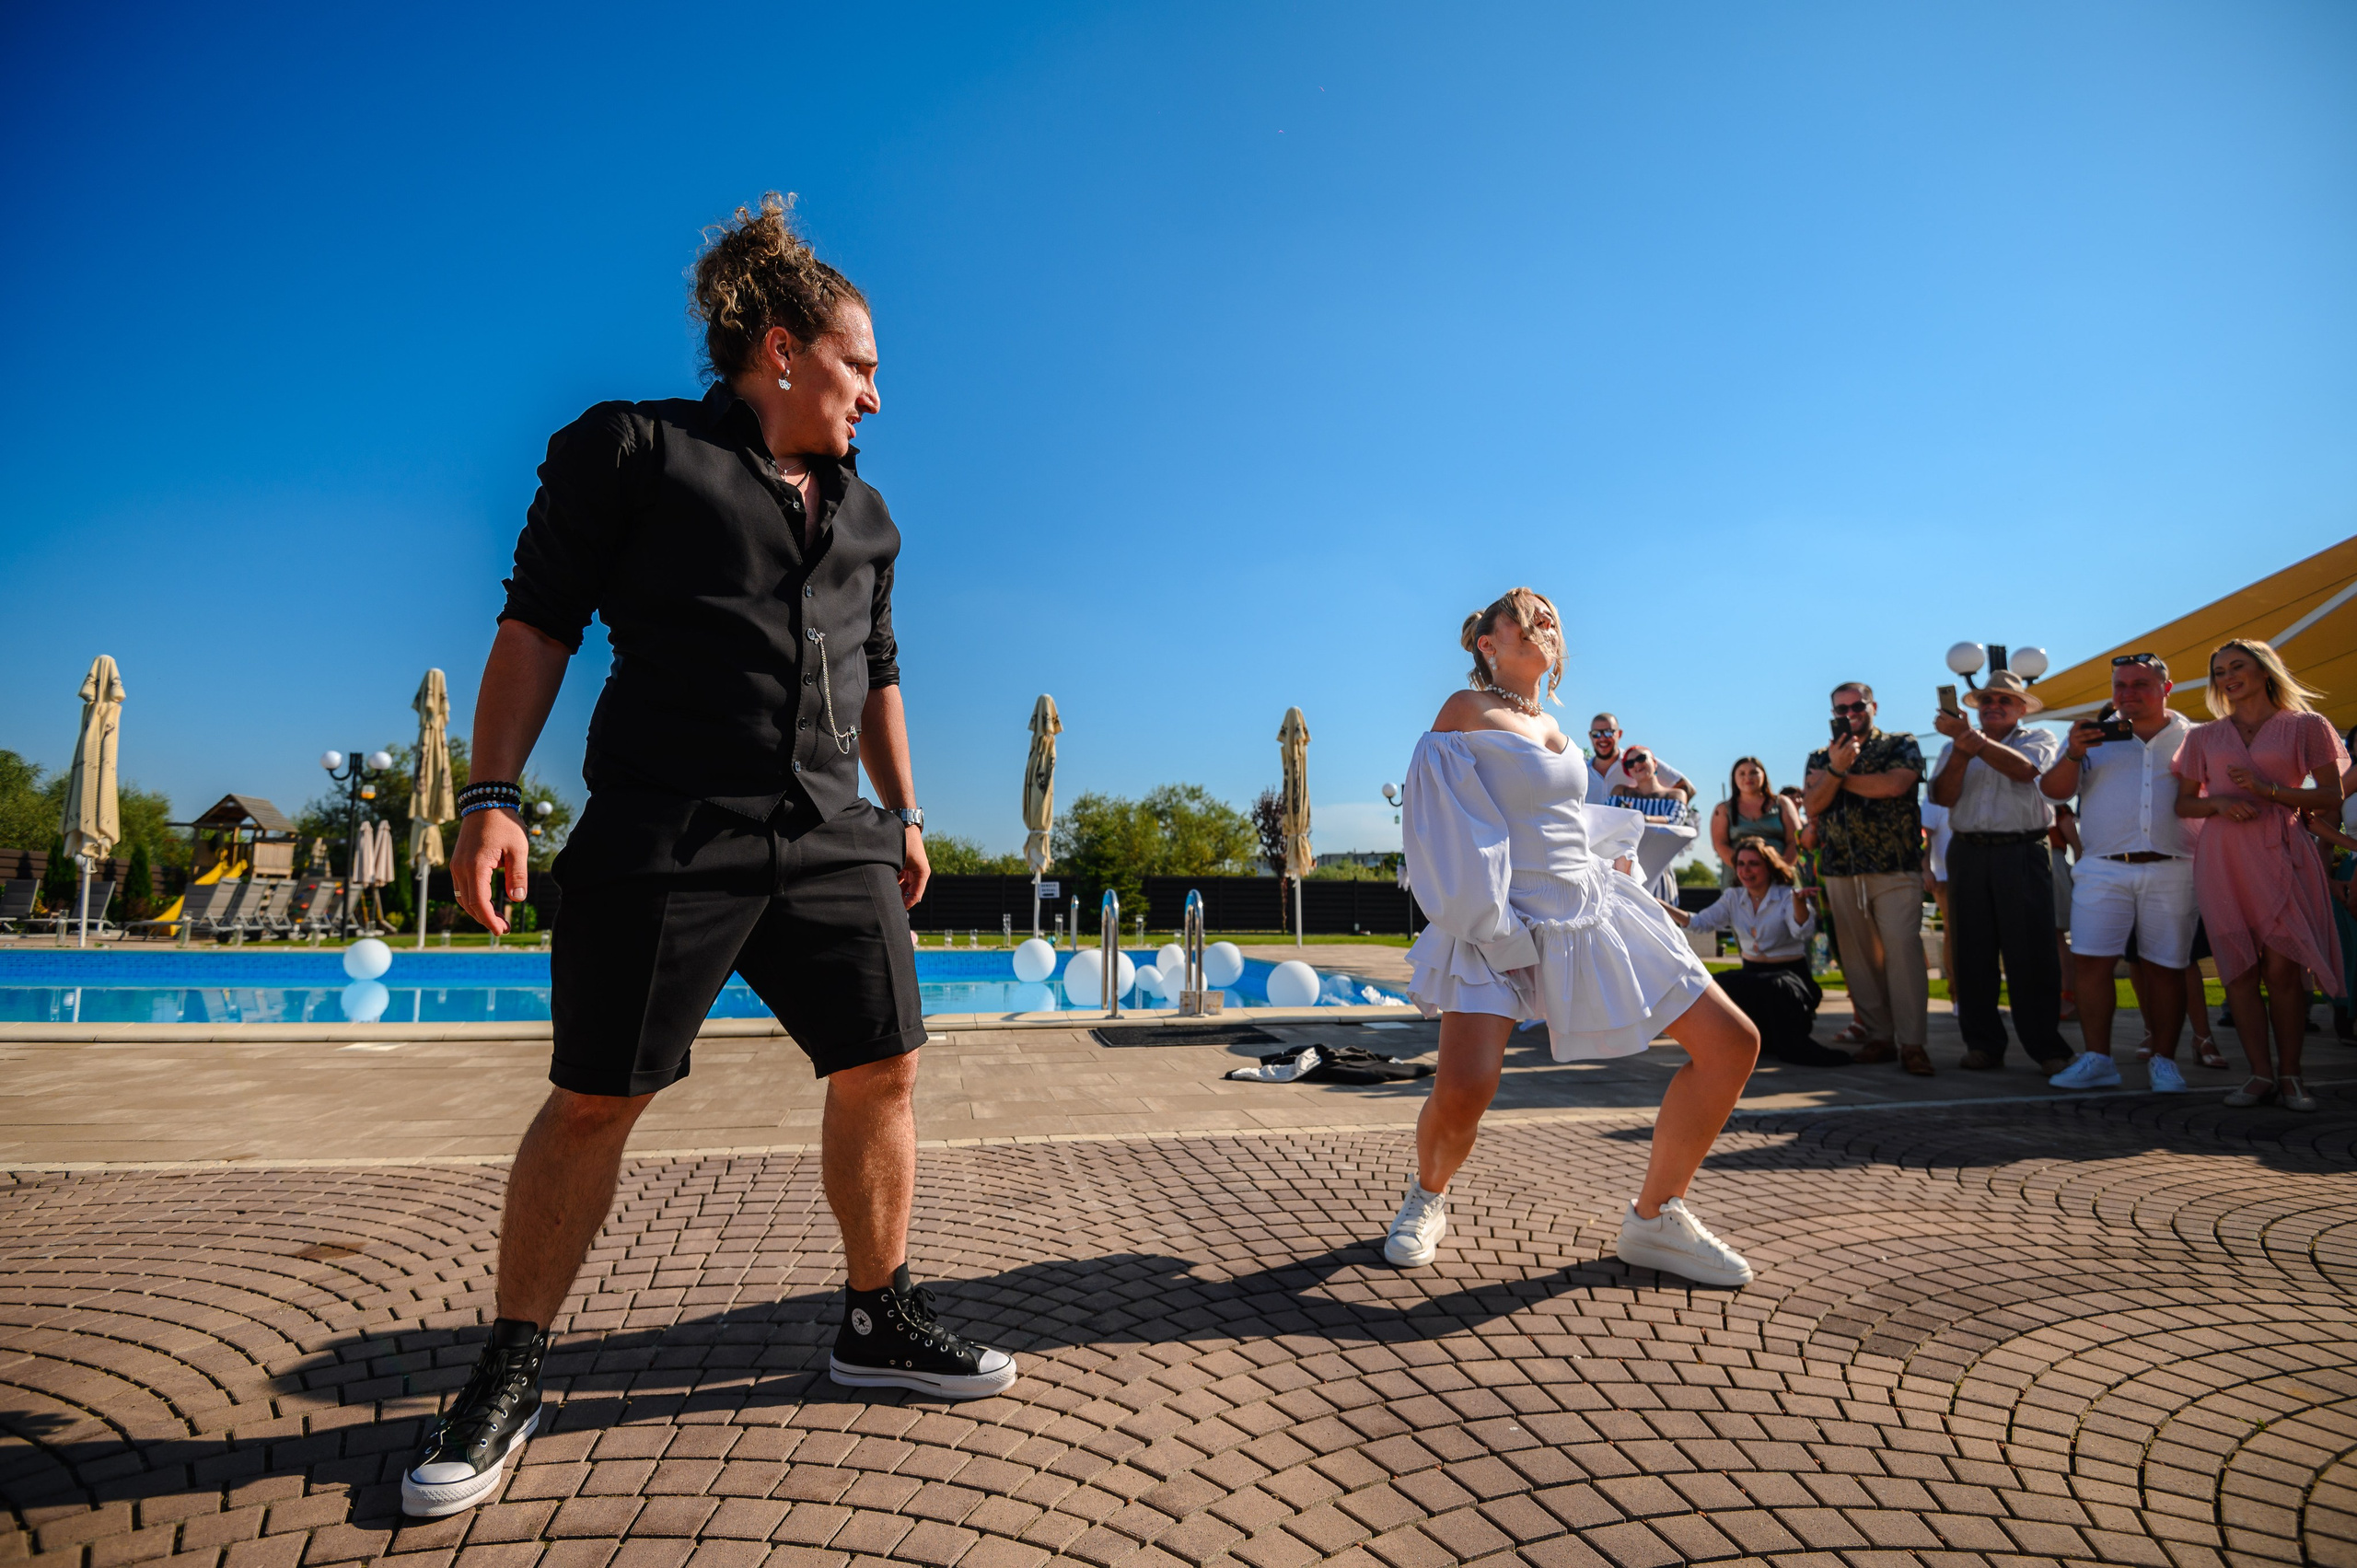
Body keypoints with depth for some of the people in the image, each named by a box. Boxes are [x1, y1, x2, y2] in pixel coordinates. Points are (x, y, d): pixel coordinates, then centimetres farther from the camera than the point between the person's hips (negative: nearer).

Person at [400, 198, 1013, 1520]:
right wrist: (493, 794, -9)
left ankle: (880, 1321, 23)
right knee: (595, 1100, 1)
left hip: (832, 838, 6)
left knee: (884, 1070, 4)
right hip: (664, 834, -5)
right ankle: (510, 1377, 21)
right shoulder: (633, 450, 3)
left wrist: (904, 812, 21)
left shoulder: (863, 513, 20)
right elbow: (540, 625, -1)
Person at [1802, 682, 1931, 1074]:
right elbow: (1812, 806, 2)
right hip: (1840, 871, 4)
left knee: (1902, 947, -12)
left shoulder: (1901, 746, 7)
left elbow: (1894, 784, -13)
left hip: (1895, 869, -3)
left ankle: (1911, 1042, -9)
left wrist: (1842, 776, -3)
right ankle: (1878, 1035, 10)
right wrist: (1835, 768, -13)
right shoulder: (1820, 758, 15)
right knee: (1857, 956, 3)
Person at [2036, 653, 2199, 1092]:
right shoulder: (2093, 735, 13)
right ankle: (2096, 1060, 2)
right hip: (2103, 870, 0)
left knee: (2165, 968, 3)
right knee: (2091, 962, -5)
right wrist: (2074, 755, -12)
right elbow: (2053, 790, 5)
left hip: (2172, 871, 0)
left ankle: (2163, 1061, 14)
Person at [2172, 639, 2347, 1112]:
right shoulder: (2204, 736, 15)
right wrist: (2218, 802, -5)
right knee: (2239, 969, -1)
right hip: (2221, 856, 2)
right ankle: (2261, 1073, 5)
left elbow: (2332, 798, 3)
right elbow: (2184, 804, 15)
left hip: (2279, 852, -2)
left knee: (2282, 966, -7)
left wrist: (2268, 790, -11)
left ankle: (2290, 1074, 3)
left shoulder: (2305, 726, 8)